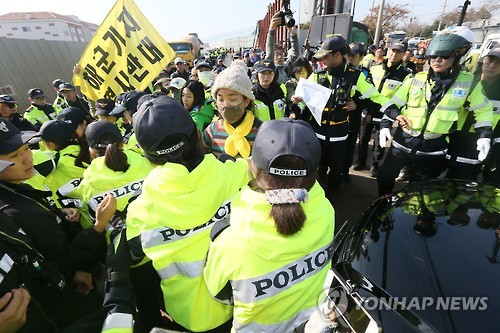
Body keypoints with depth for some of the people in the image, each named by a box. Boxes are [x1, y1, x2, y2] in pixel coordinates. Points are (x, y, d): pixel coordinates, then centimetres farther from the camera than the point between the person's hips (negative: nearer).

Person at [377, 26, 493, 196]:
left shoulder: (467, 83, -2)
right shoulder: (416, 79, -2)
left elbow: (483, 110, 10)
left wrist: (484, 135, 2)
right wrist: (385, 125, -8)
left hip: (433, 148, -1)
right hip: (403, 141, 1)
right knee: (385, 177, 11)